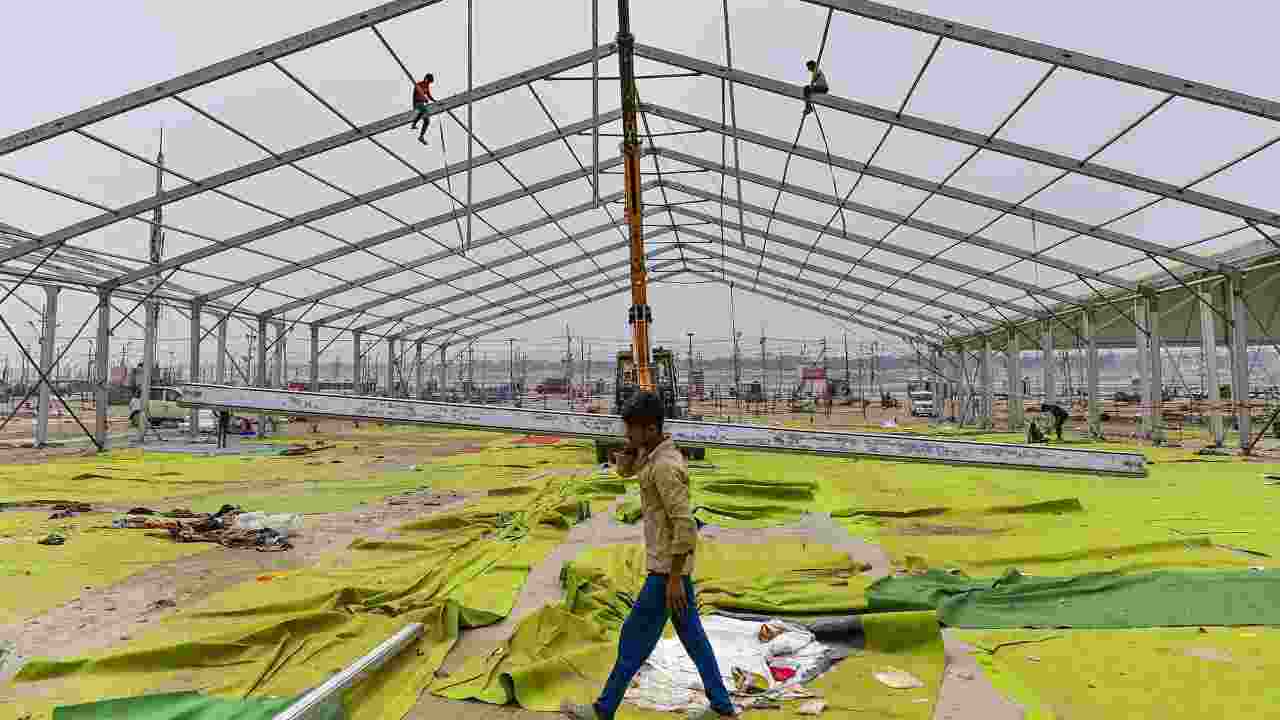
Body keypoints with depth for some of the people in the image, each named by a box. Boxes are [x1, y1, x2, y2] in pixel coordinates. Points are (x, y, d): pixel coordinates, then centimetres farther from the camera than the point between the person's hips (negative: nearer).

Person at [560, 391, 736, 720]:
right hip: (671, 562, 10)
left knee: (635, 638, 4)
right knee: (692, 635, 16)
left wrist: (674, 579, -23)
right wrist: (633, 443, -3)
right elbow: (623, 469, 17)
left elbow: (685, 525, -27)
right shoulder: (656, 452, 4)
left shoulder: (665, 467, -26)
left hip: (667, 567, -10)